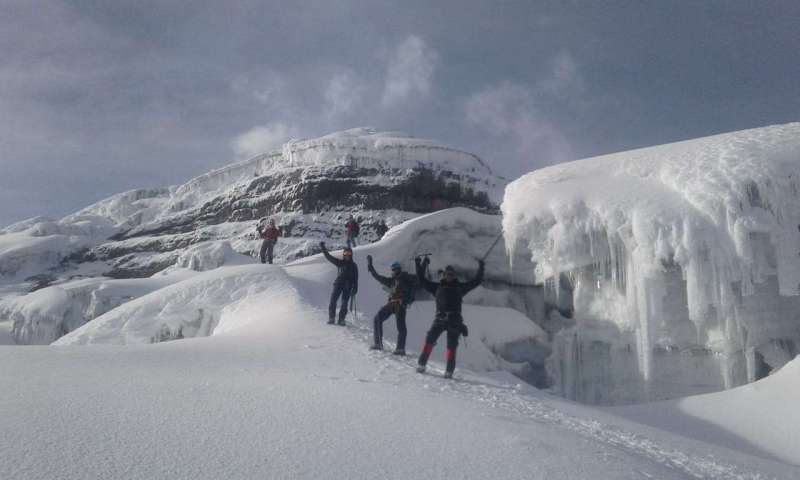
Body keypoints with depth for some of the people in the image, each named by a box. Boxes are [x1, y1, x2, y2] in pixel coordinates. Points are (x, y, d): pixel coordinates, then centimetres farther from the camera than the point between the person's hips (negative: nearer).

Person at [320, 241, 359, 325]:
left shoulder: (353, 265, 8)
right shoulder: (340, 262, 11)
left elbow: (355, 278, 6)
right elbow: (329, 257, 10)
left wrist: (355, 288, -1)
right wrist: (323, 248, 5)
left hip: (348, 286, -1)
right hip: (338, 283, 1)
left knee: (344, 303, -6)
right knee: (333, 300, -9)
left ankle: (341, 319, 0)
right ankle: (331, 318, -6)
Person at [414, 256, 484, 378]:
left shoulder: (460, 287, 20)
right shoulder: (437, 287, 19)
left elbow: (476, 281, 23)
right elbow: (422, 280, 19)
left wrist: (481, 268, 22)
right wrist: (421, 266, 17)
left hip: (455, 319, 0)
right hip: (440, 318, 0)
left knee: (452, 345, -7)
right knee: (430, 340, -15)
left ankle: (449, 371, -5)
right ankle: (421, 364, -10)